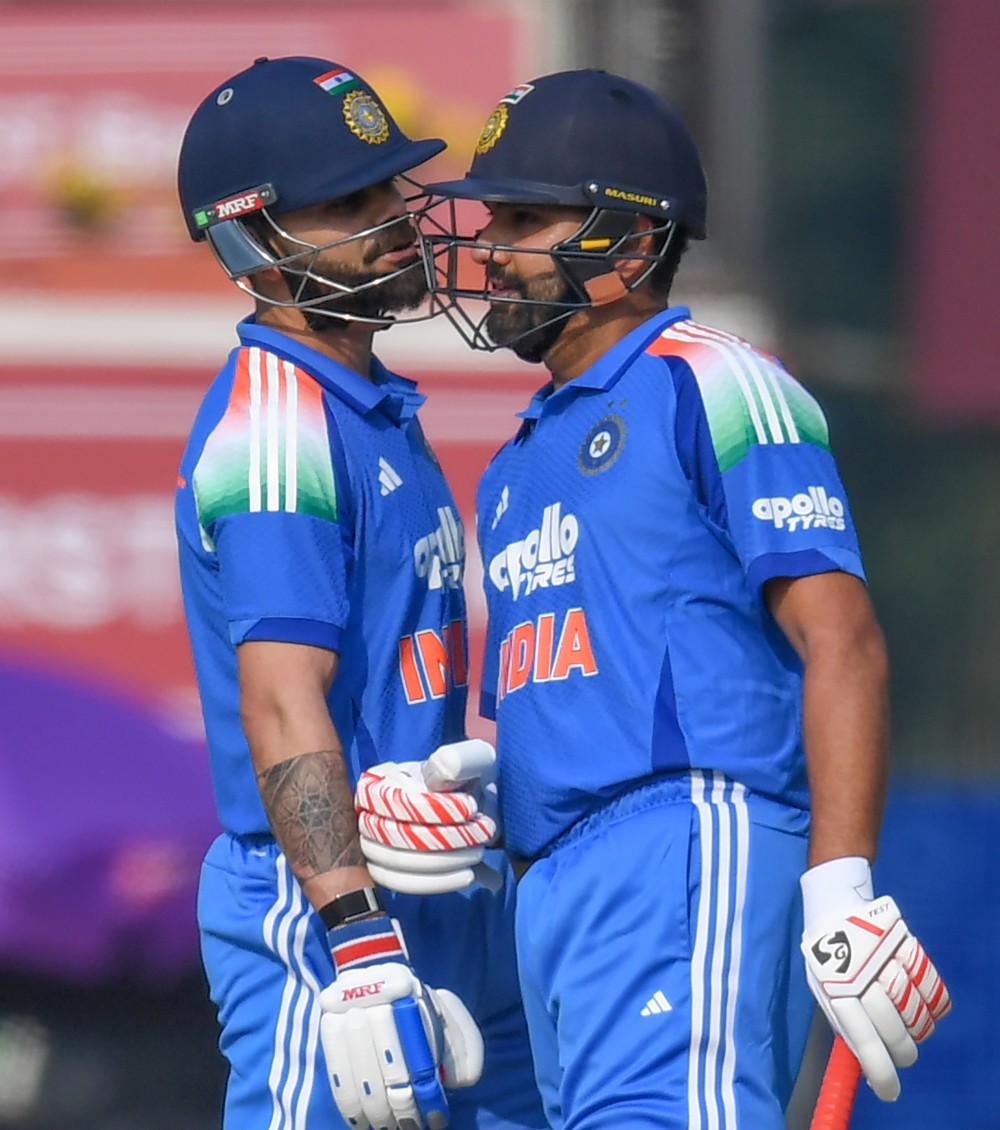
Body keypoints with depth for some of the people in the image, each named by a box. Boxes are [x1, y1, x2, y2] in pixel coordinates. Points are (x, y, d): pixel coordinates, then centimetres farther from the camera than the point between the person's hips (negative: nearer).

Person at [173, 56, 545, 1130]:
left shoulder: (378, 408, 16)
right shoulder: (272, 427, -15)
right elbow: (283, 712, -22)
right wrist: (359, 946, -28)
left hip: (450, 913, 10)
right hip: (323, 917, -10)